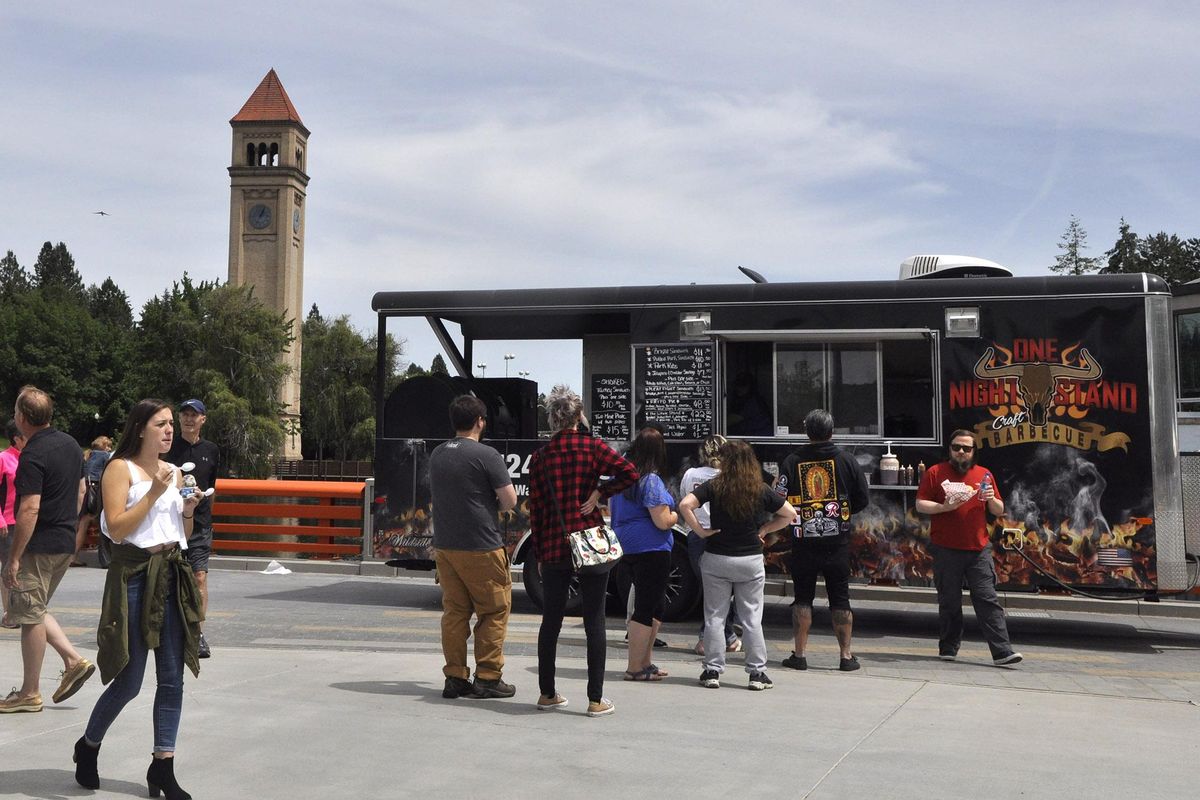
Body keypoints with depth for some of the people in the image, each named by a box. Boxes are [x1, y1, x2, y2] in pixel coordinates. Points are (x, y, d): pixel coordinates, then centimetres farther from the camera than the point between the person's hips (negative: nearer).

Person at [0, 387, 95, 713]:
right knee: (34, 610, 20)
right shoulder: (71, 444, 9)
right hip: (66, 543, 9)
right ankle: (73, 660, 13)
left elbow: (30, 509, -23)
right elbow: (80, 491, 18)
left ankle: (30, 693, 10)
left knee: (30, 615, 2)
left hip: (39, 546, -9)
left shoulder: (33, 454, -18)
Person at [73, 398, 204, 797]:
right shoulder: (121, 468, -4)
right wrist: (154, 492, -16)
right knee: (128, 681, 0)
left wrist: (189, 509, 0)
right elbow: (116, 528, -13)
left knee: (172, 676, 3)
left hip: (172, 575, 6)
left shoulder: (174, 472, 14)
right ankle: (87, 746, 27)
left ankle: (163, 768, 11)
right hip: (135, 574, -6)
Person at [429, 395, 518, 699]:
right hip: (481, 548, -6)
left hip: (444, 545, 7)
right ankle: (487, 678, 6)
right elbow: (510, 500, -11)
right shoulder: (486, 455, -12)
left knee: (454, 611, 11)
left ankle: (455, 678, 13)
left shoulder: (437, 454, 10)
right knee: (494, 611, 5)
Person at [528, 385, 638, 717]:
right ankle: (596, 699, 3)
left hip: (554, 548, 2)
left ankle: (547, 694, 21)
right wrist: (598, 493, -5)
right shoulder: (592, 447, -3)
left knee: (551, 621, 13)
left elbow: (535, 509, 4)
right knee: (594, 620, 2)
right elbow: (630, 473, -14)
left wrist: (539, 554, 10)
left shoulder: (540, 457, 3)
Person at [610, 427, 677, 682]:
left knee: (656, 606, 19)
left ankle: (645, 661, 23)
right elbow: (663, 522, -17)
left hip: (627, 548, 9)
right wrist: (675, 515, 2)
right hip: (650, 550, -9)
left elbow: (611, 512, 22)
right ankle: (635, 668, 3)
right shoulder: (651, 481, -15)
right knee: (646, 608, -1)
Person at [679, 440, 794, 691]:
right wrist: (765, 530, 8)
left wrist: (700, 530, -10)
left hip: (716, 559, -1)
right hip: (751, 560, 1)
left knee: (715, 617, 8)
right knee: (752, 619, 8)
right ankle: (757, 673, 10)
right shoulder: (761, 491, -3)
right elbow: (790, 514, 3)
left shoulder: (714, 487, -9)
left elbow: (685, 505, -20)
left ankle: (712, 671, 10)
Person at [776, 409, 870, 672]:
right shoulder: (846, 460, -3)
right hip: (837, 542, 1)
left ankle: (800, 654, 10)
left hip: (803, 541, 0)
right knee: (840, 599, 8)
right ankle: (846, 656, 11)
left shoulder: (792, 462, -5)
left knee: (802, 598, 9)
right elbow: (862, 500, 3)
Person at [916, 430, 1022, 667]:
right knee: (949, 602, 7)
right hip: (946, 549, -1)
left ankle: (1002, 652, -5)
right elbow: (920, 505, 0)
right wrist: (944, 507, -16)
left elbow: (999, 511, 15)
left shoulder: (984, 475, 12)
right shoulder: (935, 473, 4)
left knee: (988, 599, -3)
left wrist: (992, 500, -7)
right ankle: (948, 649, 19)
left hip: (978, 549, 2)